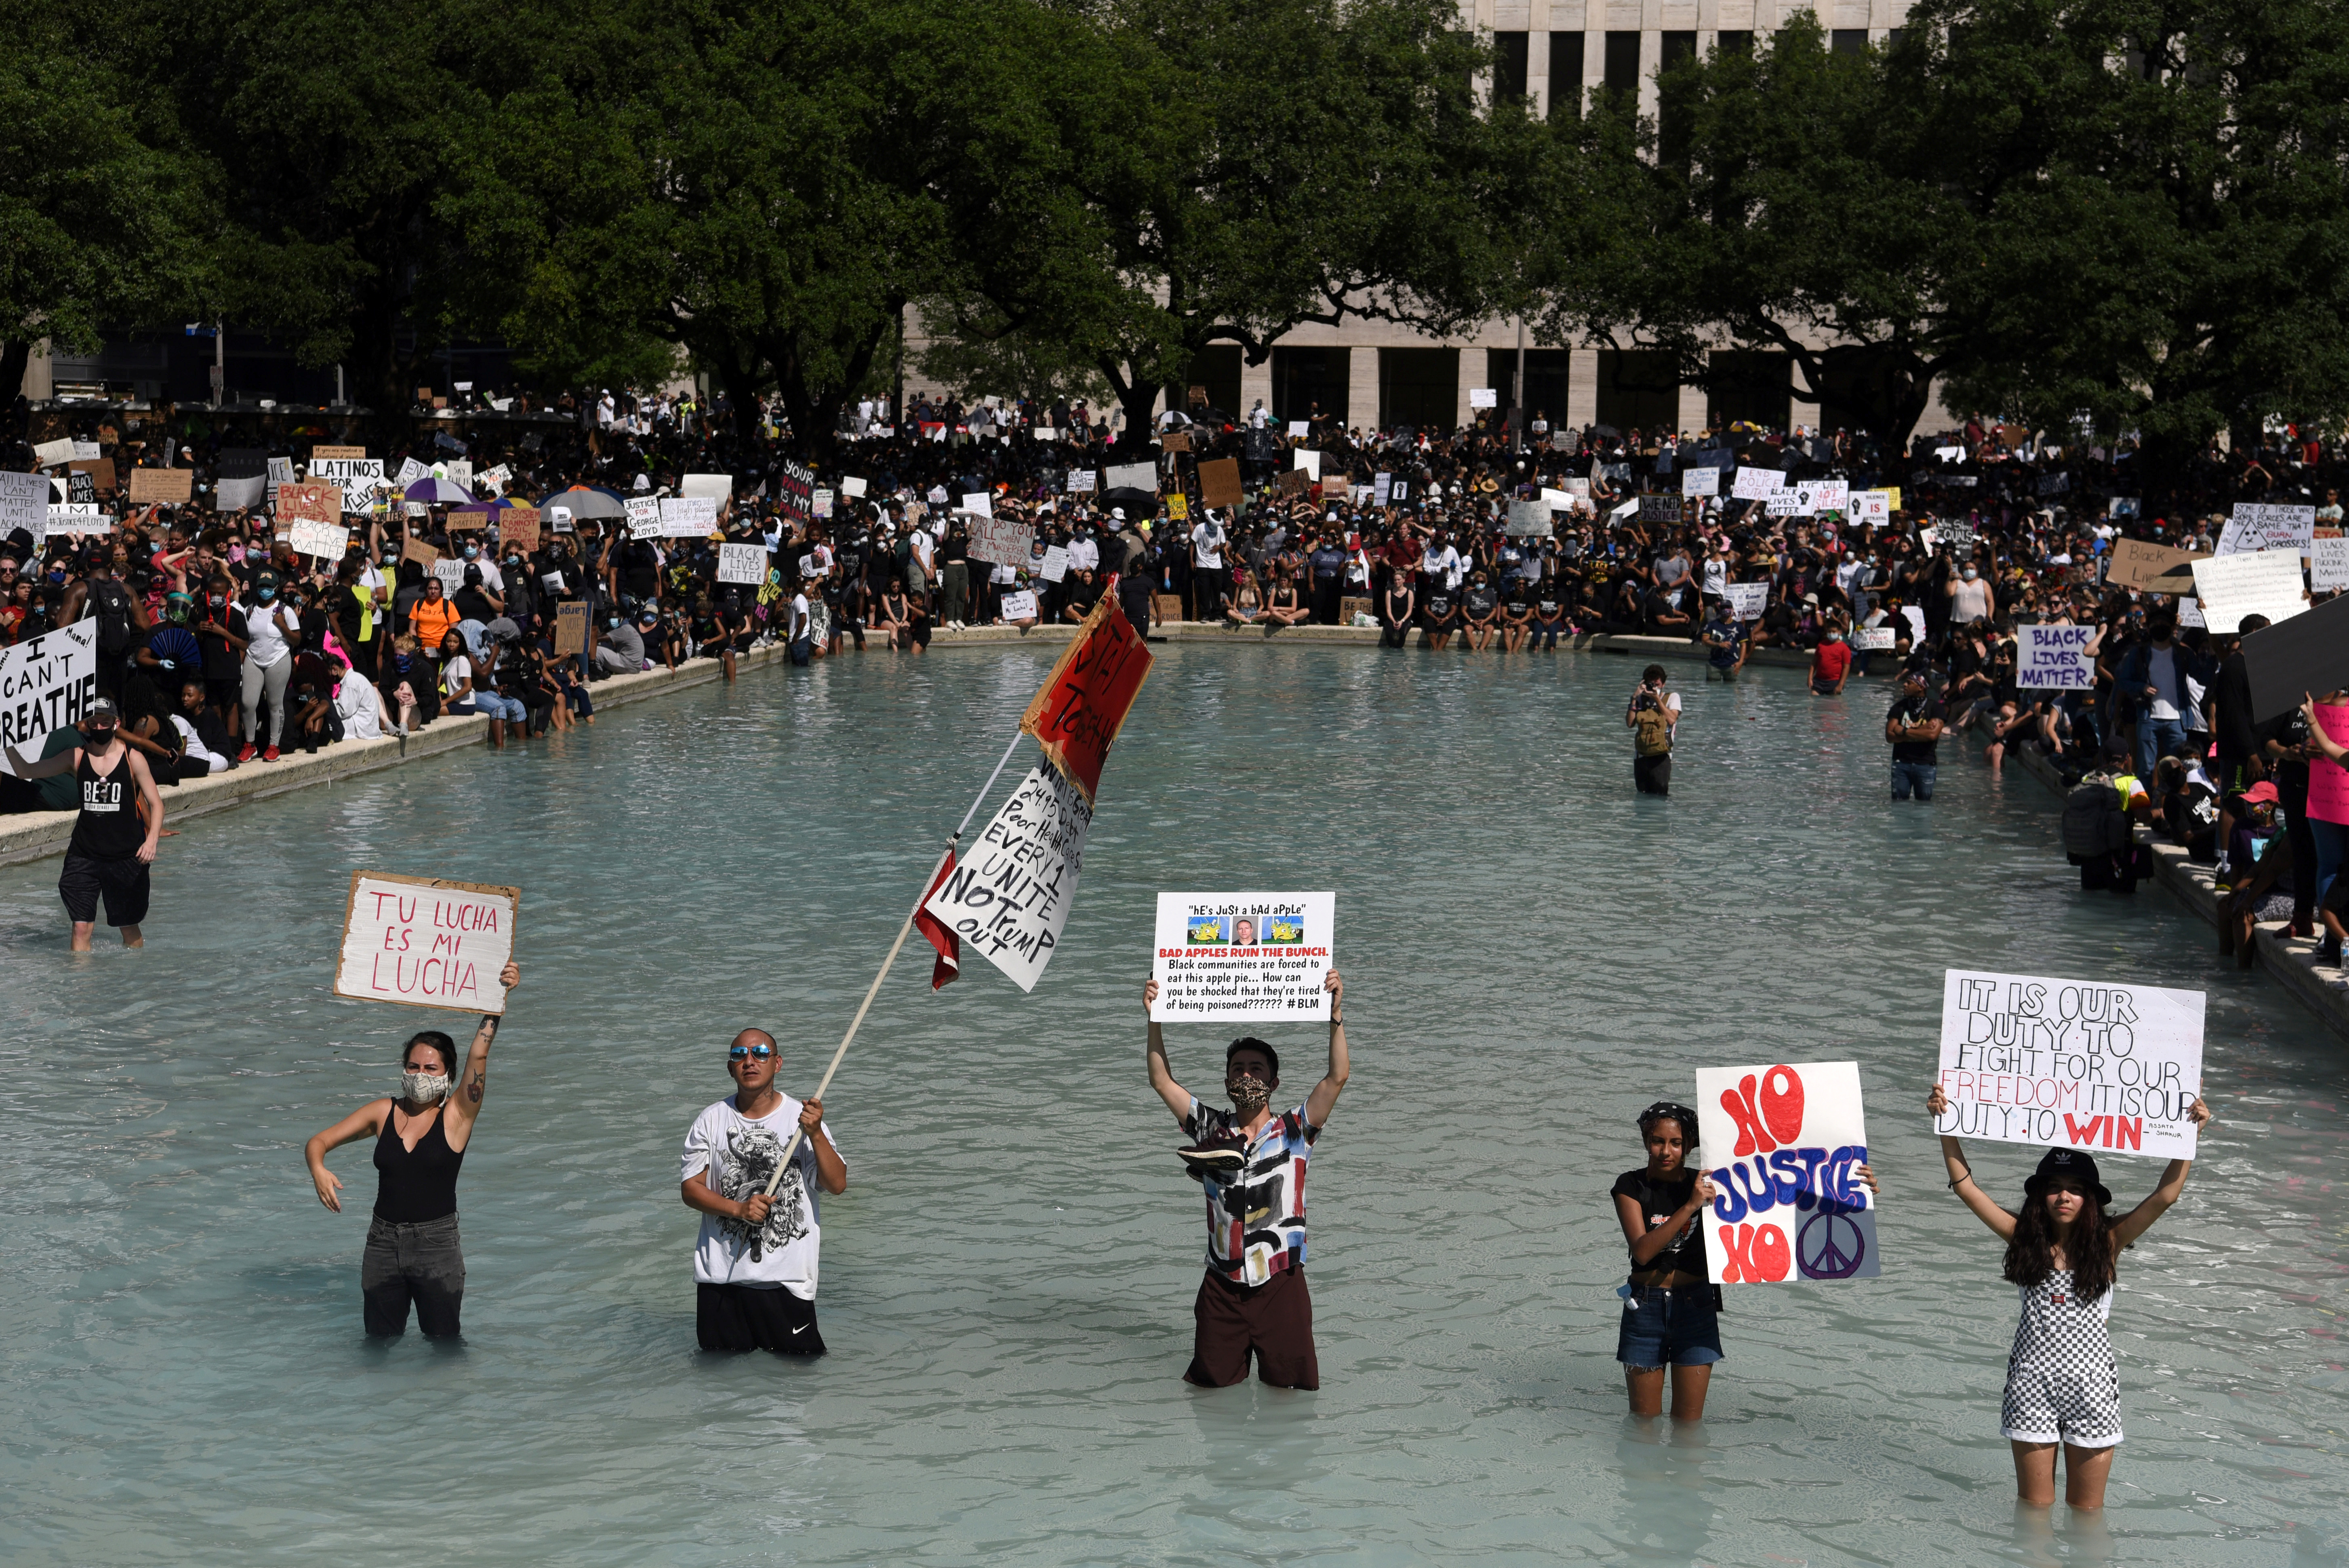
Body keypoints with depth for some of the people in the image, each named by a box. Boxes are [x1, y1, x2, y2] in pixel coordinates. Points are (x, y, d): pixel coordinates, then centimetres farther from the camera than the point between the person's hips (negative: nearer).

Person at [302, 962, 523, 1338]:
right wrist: (318, 1169, -16)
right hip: (383, 1242, 3)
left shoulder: (457, 1115, -3)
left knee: (443, 1343, 5)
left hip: (437, 1242, -3)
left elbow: (478, 1057, -17)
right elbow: (318, 1141, 7)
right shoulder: (383, 1112, 6)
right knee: (380, 1345, 13)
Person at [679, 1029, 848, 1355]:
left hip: (786, 1277, -1)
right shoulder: (711, 1122, 3)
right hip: (720, 1274, 2)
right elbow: (690, 1187, 0)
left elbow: (837, 1185, -7)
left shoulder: (801, 1117, -1)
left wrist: (816, 1134, -21)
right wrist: (739, 1209, -15)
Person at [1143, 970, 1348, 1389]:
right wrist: (1155, 1020, -9)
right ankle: (1237, 1352, 37)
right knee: (1214, 1381, 6)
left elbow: (1337, 1078, -12)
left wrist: (1335, 1015, -21)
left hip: (1281, 1283, -2)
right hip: (1223, 1287, 2)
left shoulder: (1294, 1132, 0)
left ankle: (1272, 1359, 34)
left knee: (1291, 1382, 3)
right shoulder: (1211, 1131, 5)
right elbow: (1162, 1081, 0)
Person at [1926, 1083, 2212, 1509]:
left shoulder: (2107, 1242, -1)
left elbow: (2165, 1196, -11)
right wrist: (1947, 1127, -12)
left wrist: (2190, 1136, -20)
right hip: (2033, 1382, 1)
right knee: (2034, 1506, 9)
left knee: (2086, 1510, 10)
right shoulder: (2025, 1237, 1)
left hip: (2091, 1382, -1)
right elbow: (1966, 1187, -4)